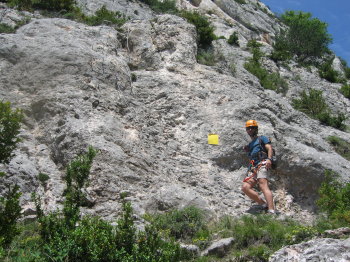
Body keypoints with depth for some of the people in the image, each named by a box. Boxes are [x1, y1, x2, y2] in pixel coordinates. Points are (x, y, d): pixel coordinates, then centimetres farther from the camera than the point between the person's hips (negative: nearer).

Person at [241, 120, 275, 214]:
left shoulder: (262, 138, 16)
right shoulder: (249, 145, 34)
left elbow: (269, 148, 0)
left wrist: (269, 159, -20)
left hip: (262, 165, -6)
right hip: (253, 169, 7)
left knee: (263, 186, -27)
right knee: (245, 187, -16)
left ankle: (271, 211, -39)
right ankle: (264, 205, -15)